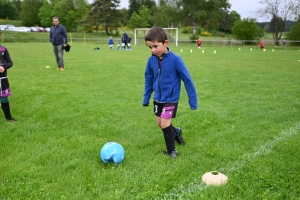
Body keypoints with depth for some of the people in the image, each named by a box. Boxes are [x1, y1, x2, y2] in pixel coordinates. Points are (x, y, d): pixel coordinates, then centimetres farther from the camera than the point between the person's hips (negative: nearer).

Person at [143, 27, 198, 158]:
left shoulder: (175, 59, -22)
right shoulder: (151, 60, -8)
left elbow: (187, 80, -15)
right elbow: (149, 80, 7)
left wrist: (193, 100, -12)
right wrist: (146, 98, 12)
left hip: (171, 98, -6)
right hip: (158, 98, 6)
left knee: (165, 124, -7)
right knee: (160, 124, 16)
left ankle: (172, 151, 14)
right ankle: (176, 132, 46)